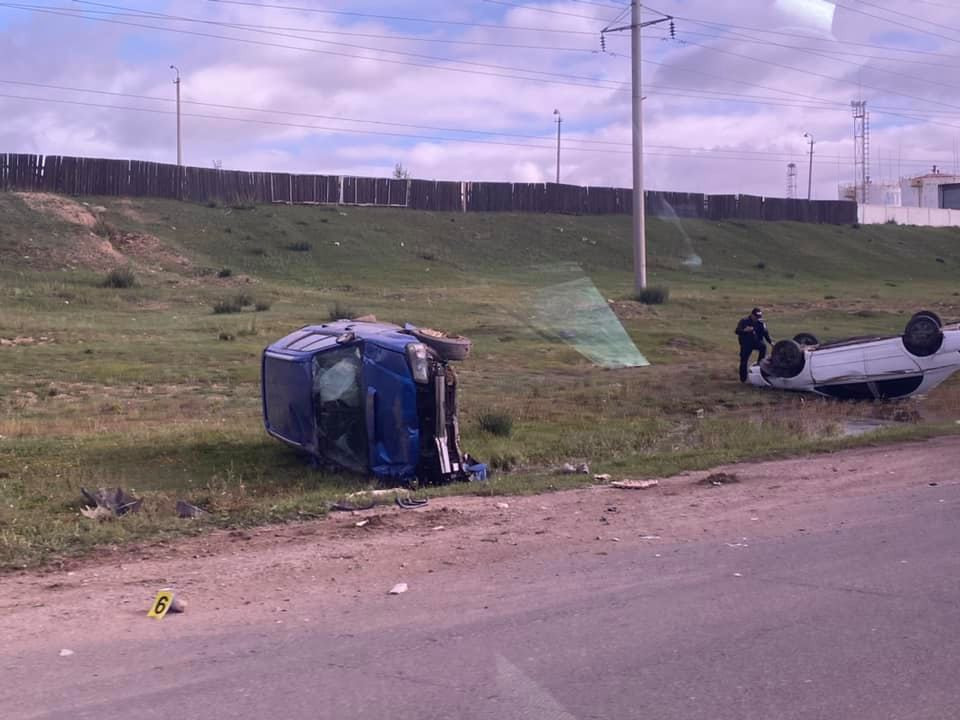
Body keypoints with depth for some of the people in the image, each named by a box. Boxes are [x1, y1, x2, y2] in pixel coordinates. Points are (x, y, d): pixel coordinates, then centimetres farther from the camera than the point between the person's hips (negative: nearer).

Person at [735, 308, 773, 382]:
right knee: (744, 361, -2)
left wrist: (770, 342, -12)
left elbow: (765, 333, 2)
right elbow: (737, 331, -13)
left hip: (757, 342, 2)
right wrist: (745, 330, -33)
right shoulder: (744, 321, -6)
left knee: (763, 346, -31)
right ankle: (743, 378, 12)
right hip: (745, 344, -2)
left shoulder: (761, 323, 2)